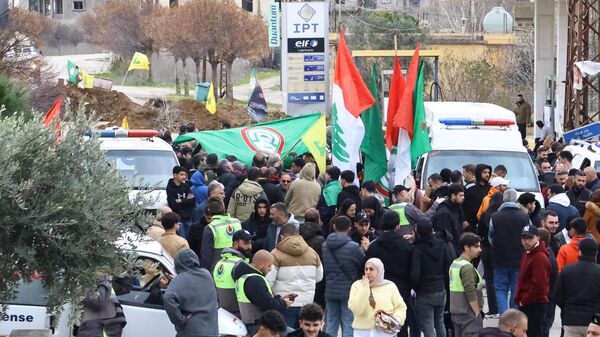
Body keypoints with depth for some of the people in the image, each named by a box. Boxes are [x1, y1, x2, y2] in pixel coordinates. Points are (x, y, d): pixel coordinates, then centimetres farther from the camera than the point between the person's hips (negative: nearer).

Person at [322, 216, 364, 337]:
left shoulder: (324, 246, 1)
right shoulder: (353, 247, -15)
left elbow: (323, 268, 8)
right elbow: (365, 266, -4)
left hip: (330, 291, 5)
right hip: (348, 291, -4)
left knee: (331, 325, 10)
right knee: (348, 326, 0)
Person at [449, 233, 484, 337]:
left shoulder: (454, 264, 12)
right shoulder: (467, 267, -16)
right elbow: (471, 294, -21)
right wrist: (477, 313, -15)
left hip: (456, 312, 9)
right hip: (468, 313, -9)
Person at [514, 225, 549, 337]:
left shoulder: (540, 257, -18)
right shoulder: (527, 254, 14)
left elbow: (539, 286, -24)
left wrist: (524, 301, -15)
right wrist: (519, 299, 13)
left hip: (535, 306, -10)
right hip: (525, 305, 10)